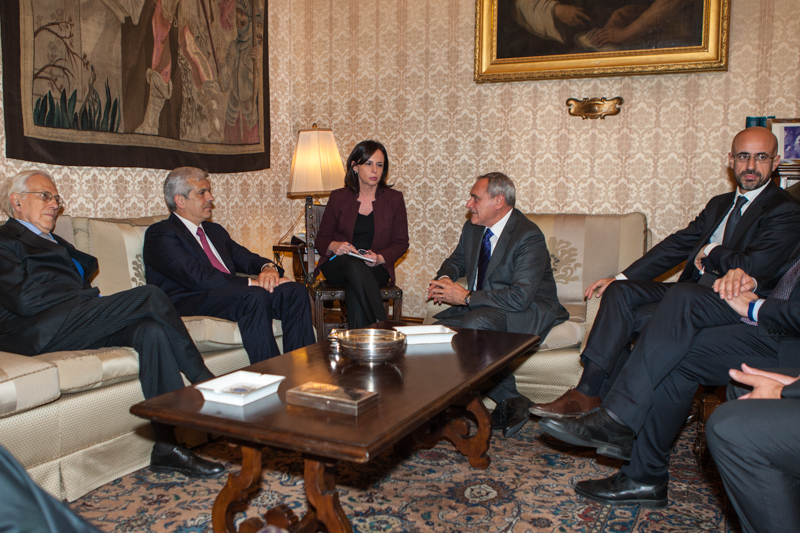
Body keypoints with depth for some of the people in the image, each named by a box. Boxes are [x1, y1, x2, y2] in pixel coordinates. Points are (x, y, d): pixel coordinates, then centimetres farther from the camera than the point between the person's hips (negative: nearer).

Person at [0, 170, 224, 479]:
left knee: (151, 329, -25)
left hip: (78, 329, 7)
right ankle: (205, 382, -14)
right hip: (38, 331, -7)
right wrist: (90, 297, -5)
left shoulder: (54, 242, 36)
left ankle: (167, 446, -30)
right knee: (151, 296, -22)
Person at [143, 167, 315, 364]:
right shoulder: (160, 234, -1)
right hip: (189, 305, -8)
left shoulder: (215, 230, 28)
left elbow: (244, 257, 19)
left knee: (295, 291, -14)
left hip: (229, 296, 8)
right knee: (254, 296, -34)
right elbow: (197, 277, -15)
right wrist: (252, 283, -19)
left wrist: (268, 267, -7)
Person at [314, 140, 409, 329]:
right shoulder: (339, 197, 6)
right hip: (337, 265, 0)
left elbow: (401, 243, 6)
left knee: (355, 294, -36)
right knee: (354, 265, -38)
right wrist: (334, 246, -15)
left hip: (376, 268, 0)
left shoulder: (394, 199, 6)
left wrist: (380, 258, -14)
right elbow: (322, 238, 10)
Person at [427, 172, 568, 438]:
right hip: (481, 308, 8)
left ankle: (509, 401, -18)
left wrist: (466, 297, -26)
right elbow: (457, 260, 24)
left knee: (475, 323, -36)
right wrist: (444, 278, -3)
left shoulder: (528, 236, -19)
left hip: (529, 311, -8)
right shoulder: (472, 228, 6)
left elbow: (520, 296, -28)